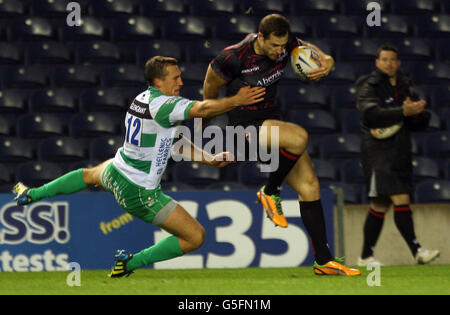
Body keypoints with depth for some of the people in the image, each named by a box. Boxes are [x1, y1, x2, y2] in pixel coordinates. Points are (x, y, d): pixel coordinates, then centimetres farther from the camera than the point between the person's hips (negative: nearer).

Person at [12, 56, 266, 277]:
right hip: (139, 192, -9)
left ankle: (31, 194, 48)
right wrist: (237, 101, -28)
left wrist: (210, 159, 5)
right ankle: (130, 263, 3)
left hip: (116, 173, 9)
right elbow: (202, 109, -38)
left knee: (91, 175, 44)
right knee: (195, 237, -4)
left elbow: (176, 141, 11)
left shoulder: (145, 98, 4)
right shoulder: (161, 105, -24)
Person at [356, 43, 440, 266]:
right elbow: (371, 114, -20)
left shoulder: (405, 88, 17)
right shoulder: (369, 87, -2)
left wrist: (415, 113, -9)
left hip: (400, 153, 6)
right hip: (378, 150, -6)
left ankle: (366, 256, 14)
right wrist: (403, 112, -26)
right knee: (401, 200, -17)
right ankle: (416, 250, -23)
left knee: (380, 206, 8)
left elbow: (422, 122, 14)